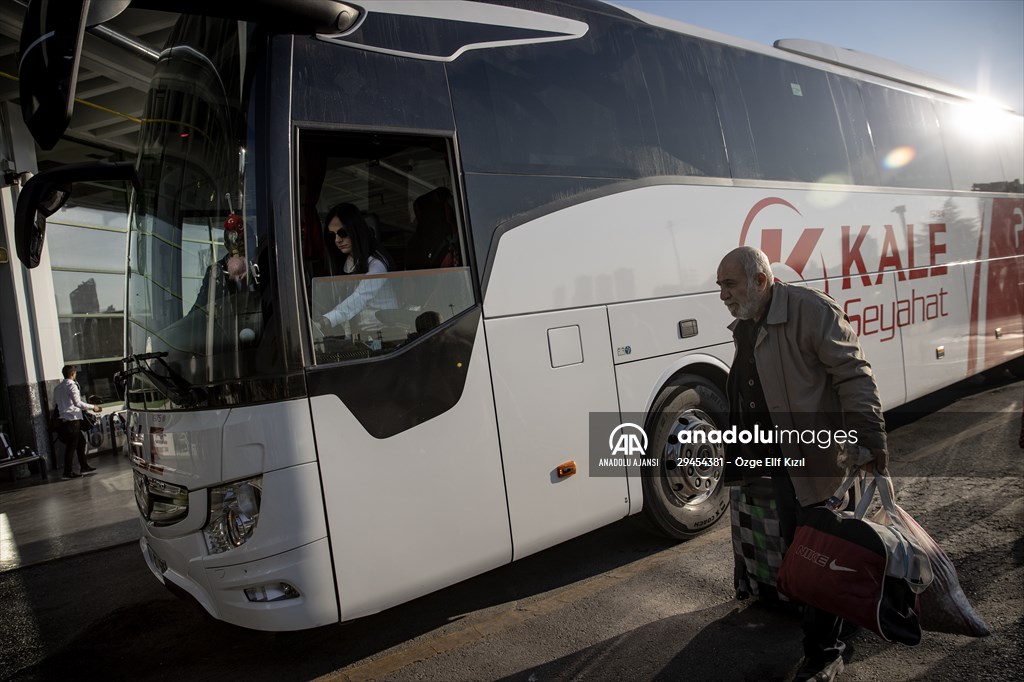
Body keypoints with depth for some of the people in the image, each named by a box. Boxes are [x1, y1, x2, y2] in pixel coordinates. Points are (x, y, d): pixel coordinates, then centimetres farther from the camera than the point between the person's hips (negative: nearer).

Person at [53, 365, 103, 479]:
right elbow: (77, 403, -22)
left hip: (64, 419, 9)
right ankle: (67, 473, 2)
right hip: (72, 419, -9)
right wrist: (93, 407, -14)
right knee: (71, 446, -3)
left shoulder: (58, 387, 13)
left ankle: (84, 467, 20)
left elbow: (58, 403, 19)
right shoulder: (72, 385, -12)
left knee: (81, 441, 16)